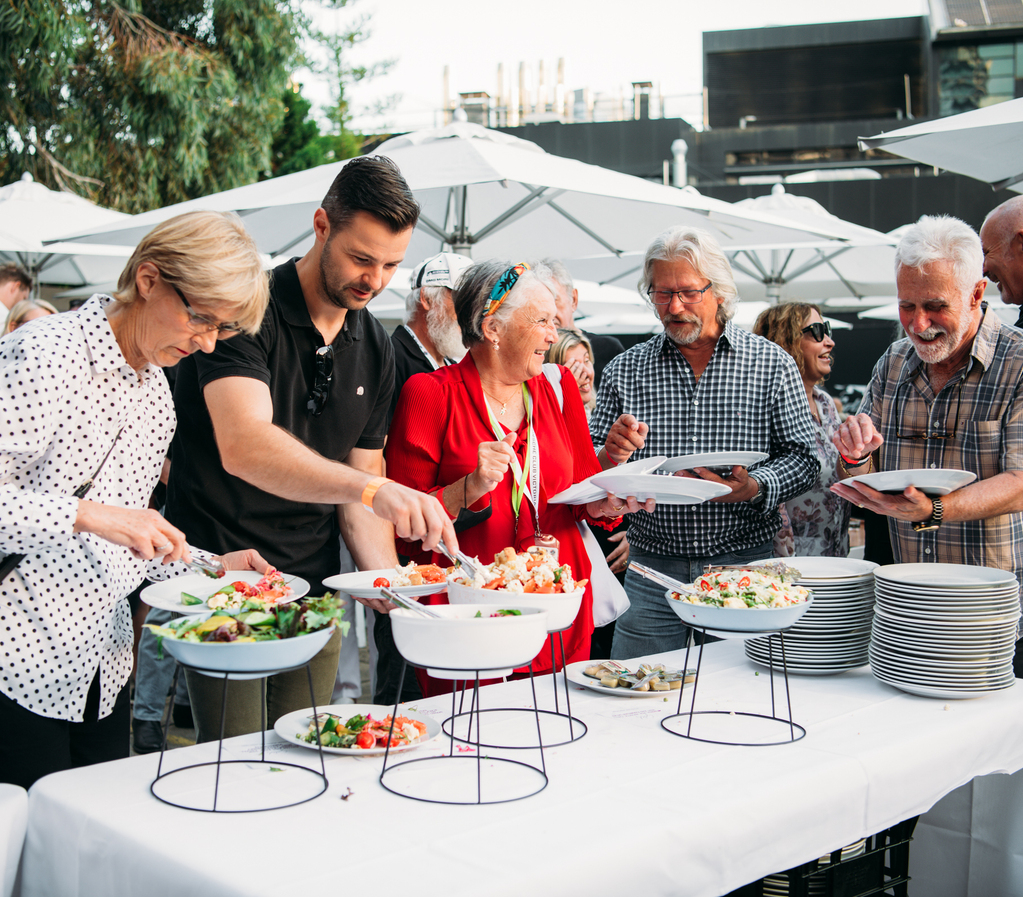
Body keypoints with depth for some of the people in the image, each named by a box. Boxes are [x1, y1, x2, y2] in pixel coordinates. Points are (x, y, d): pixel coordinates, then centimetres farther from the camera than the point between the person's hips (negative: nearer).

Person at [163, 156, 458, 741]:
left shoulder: (376, 348, 7)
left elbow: (358, 479, 10)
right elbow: (243, 447, -31)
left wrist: (388, 577, -7)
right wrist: (372, 487, -43)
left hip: (315, 594, 6)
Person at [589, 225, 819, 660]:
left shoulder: (772, 364, 2)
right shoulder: (625, 371, 5)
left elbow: (802, 458, 0)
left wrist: (755, 488, -19)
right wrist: (610, 457, -16)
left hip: (745, 567, -1)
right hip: (652, 571, 1)